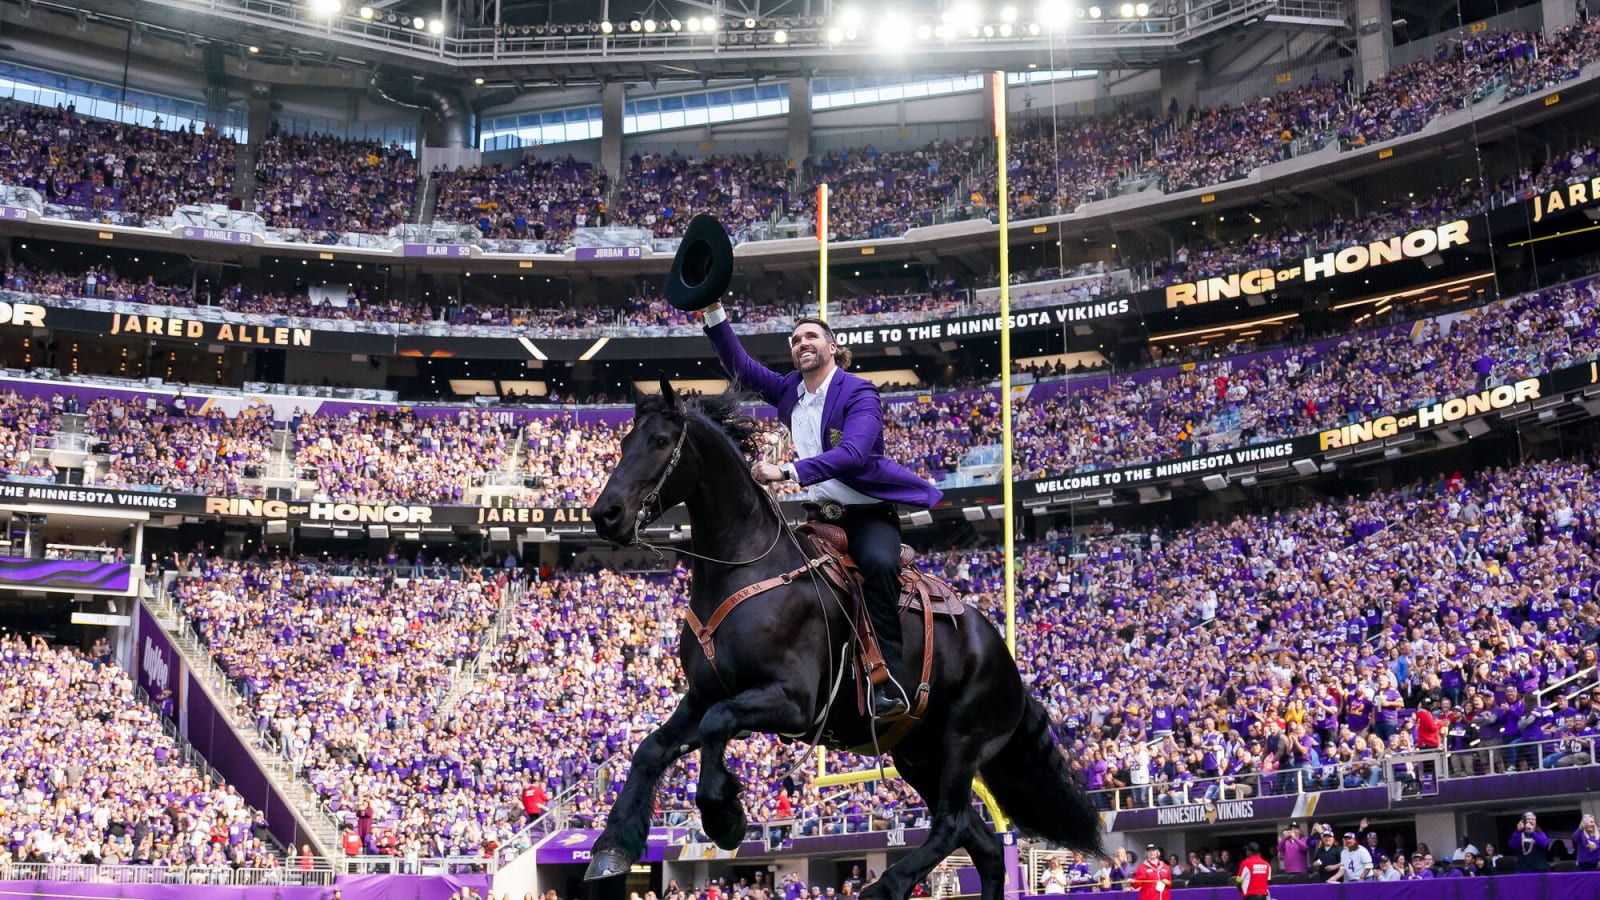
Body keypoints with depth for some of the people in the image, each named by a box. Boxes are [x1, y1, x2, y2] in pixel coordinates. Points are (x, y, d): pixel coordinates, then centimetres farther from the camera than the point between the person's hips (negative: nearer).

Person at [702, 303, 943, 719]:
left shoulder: (859, 393, -14)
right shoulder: (789, 390, 6)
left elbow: (853, 453, -29)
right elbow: (740, 366, 7)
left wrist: (787, 472, -38)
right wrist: (714, 311, -7)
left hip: (870, 513, -8)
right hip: (825, 515, 8)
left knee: (877, 562, -35)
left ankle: (890, 680, -35)